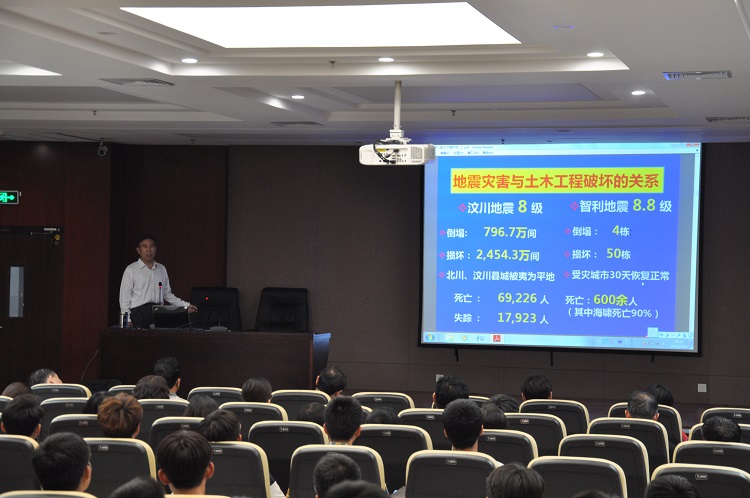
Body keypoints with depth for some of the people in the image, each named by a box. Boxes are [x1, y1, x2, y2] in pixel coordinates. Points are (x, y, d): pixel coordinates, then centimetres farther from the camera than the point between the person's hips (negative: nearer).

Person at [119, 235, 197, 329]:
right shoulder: (131, 270, 3)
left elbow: (167, 294, 21)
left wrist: (186, 306, 13)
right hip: (139, 313, -4)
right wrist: (127, 321, -8)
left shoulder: (161, 269, 16)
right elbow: (124, 297, 0)